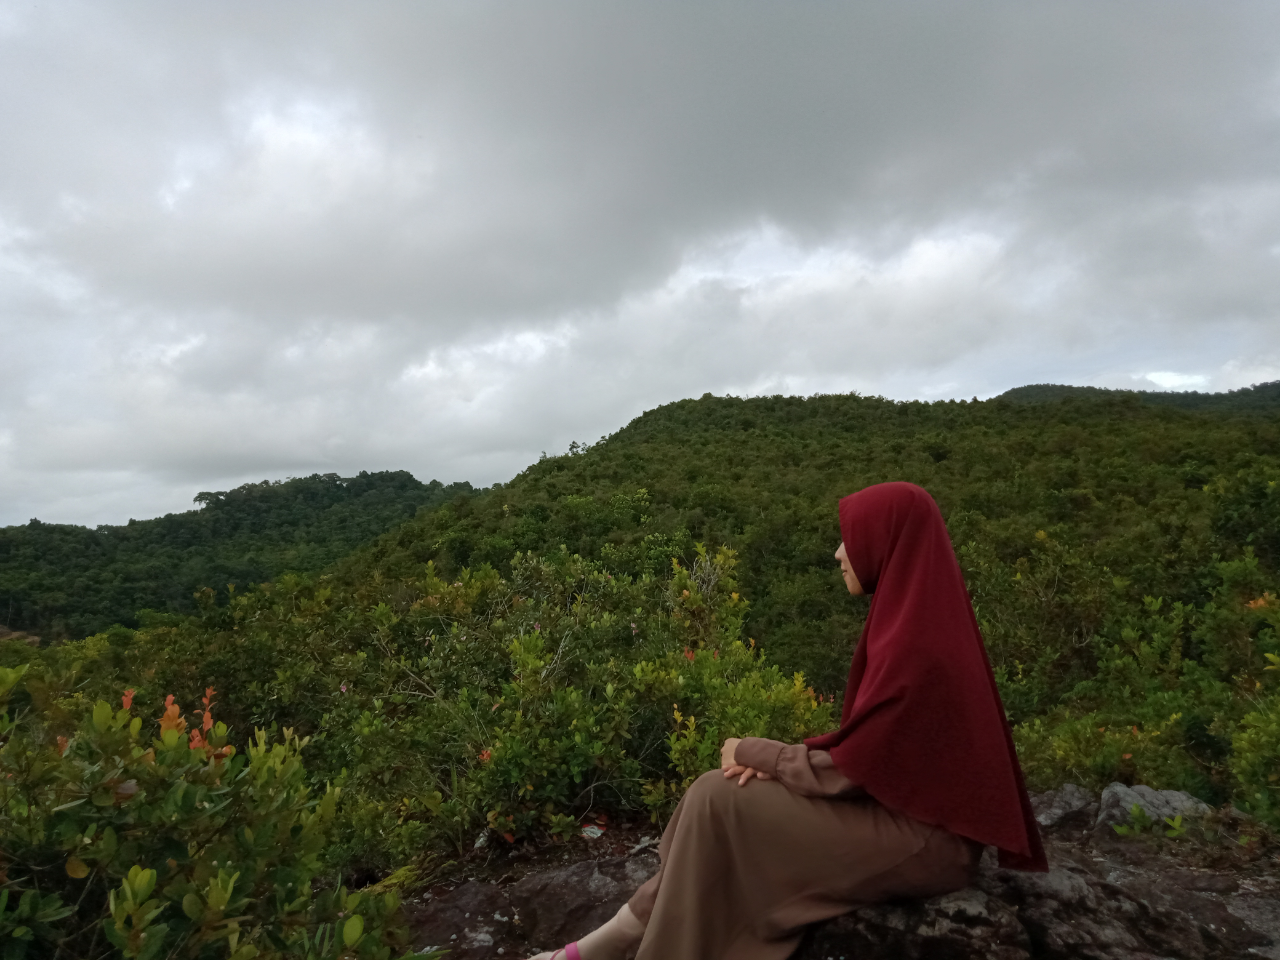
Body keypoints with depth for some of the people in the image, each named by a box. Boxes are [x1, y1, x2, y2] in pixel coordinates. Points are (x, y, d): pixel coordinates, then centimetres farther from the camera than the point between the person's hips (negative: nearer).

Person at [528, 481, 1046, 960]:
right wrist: (776, 758, -3)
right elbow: (867, 739, 9)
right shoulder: (918, 617, 3)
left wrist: (751, 751, -6)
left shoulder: (914, 646, -27)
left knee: (719, 799, -12)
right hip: (910, 805, 9)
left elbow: (845, 773, -21)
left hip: (921, 838, -9)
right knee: (716, 790, 1)